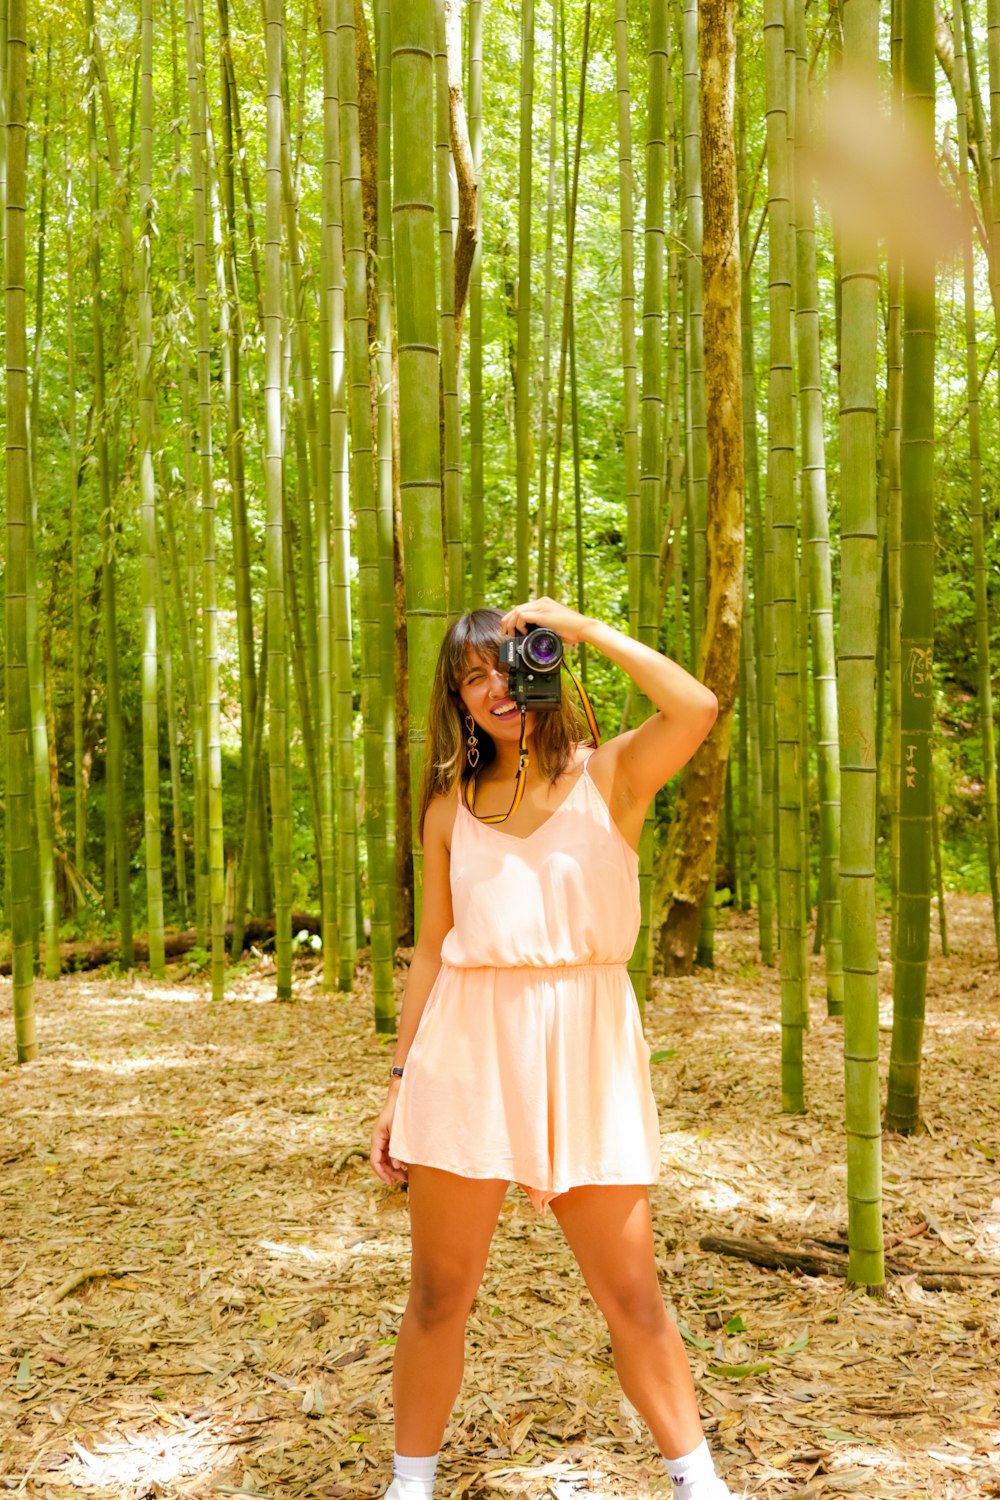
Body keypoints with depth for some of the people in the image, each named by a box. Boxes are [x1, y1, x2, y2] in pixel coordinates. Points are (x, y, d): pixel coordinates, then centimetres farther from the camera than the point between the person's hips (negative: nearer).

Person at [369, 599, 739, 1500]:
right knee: (439, 1293, 6)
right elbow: (432, 949, 13)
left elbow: (697, 709, -18)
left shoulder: (611, 776, 2)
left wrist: (582, 628, -11)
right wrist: (400, 1082, 10)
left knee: (631, 1293, 4)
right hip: (469, 1049, 2)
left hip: (585, 1050, -2)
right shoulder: (450, 805, 10)